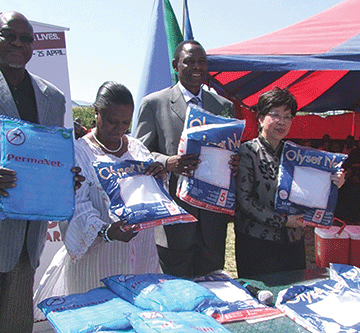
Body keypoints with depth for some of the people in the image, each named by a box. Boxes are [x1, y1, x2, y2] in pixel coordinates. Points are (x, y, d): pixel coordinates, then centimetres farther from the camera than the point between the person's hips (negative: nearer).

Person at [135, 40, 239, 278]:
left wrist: (235, 163, -8)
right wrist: (168, 163, -20)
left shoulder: (225, 106, 13)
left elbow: (231, 152, 17)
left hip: (213, 218, 4)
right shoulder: (154, 103, 1)